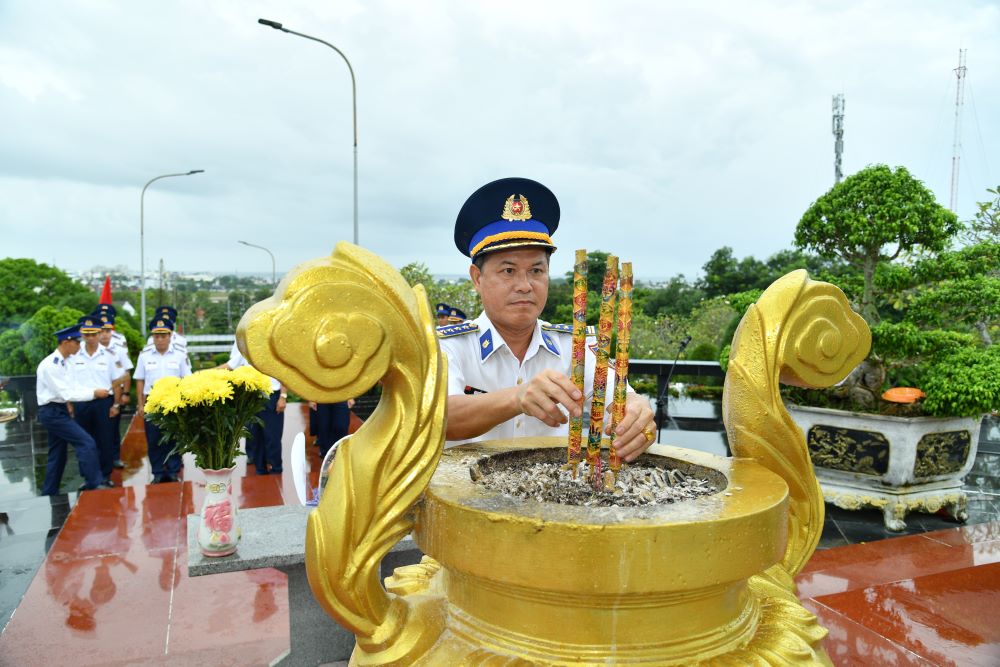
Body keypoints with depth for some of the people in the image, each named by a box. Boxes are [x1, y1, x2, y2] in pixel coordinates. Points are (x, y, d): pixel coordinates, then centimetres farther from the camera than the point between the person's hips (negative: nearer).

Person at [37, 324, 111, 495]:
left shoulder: (63, 363, 9)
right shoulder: (50, 365, -20)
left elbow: (72, 386, 10)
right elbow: (65, 393, -22)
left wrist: (95, 390, -2)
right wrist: (93, 393, -18)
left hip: (59, 411, 10)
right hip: (52, 412, -10)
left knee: (57, 454, 14)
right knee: (86, 443, -13)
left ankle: (49, 493, 23)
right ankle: (96, 483, -8)